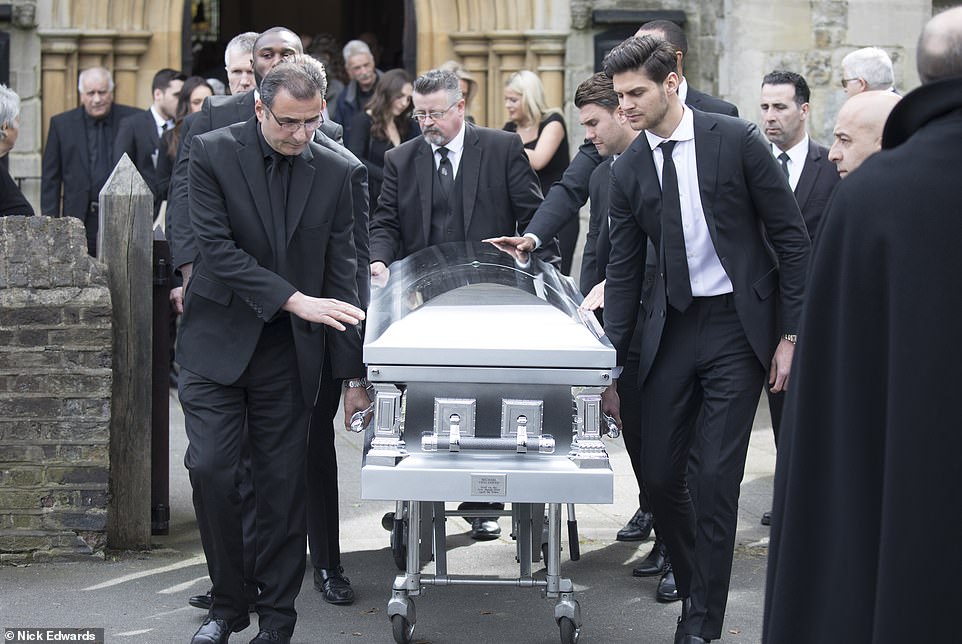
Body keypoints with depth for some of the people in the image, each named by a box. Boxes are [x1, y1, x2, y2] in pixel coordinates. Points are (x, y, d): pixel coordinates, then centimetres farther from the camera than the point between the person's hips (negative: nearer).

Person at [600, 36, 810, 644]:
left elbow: (793, 240, -4)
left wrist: (789, 335, -7)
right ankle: (693, 579, 27)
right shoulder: (628, 171, 3)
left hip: (739, 325, -4)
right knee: (660, 473, 3)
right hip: (672, 326, 4)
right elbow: (624, 272, 9)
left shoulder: (737, 140, -8)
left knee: (714, 477, -7)